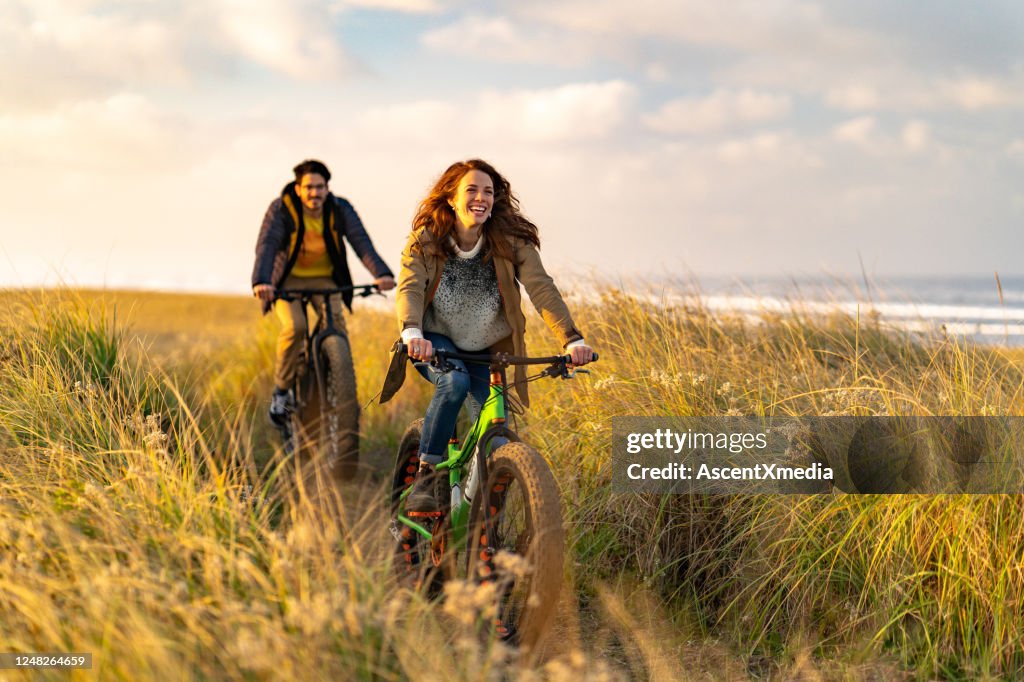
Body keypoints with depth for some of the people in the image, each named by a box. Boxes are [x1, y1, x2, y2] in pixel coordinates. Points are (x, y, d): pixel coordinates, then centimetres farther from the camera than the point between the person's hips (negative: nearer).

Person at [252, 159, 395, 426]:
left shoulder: (340, 209, -13)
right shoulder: (281, 209, -18)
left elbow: (361, 242, -26)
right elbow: (266, 245, -31)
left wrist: (381, 273, -44)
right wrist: (261, 281, -50)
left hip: (325, 279, 2)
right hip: (288, 279, -2)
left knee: (337, 329, -20)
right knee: (294, 327, -26)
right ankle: (281, 389, -6)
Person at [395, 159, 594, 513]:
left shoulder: (511, 241, -13)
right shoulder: (426, 239, -14)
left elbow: (541, 288, -24)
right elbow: (410, 288, -28)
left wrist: (572, 339, -39)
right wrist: (412, 333, -50)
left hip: (486, 351, 2)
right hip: (435, 342, -2)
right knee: (455, 382, -36)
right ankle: (426, 477, -22)